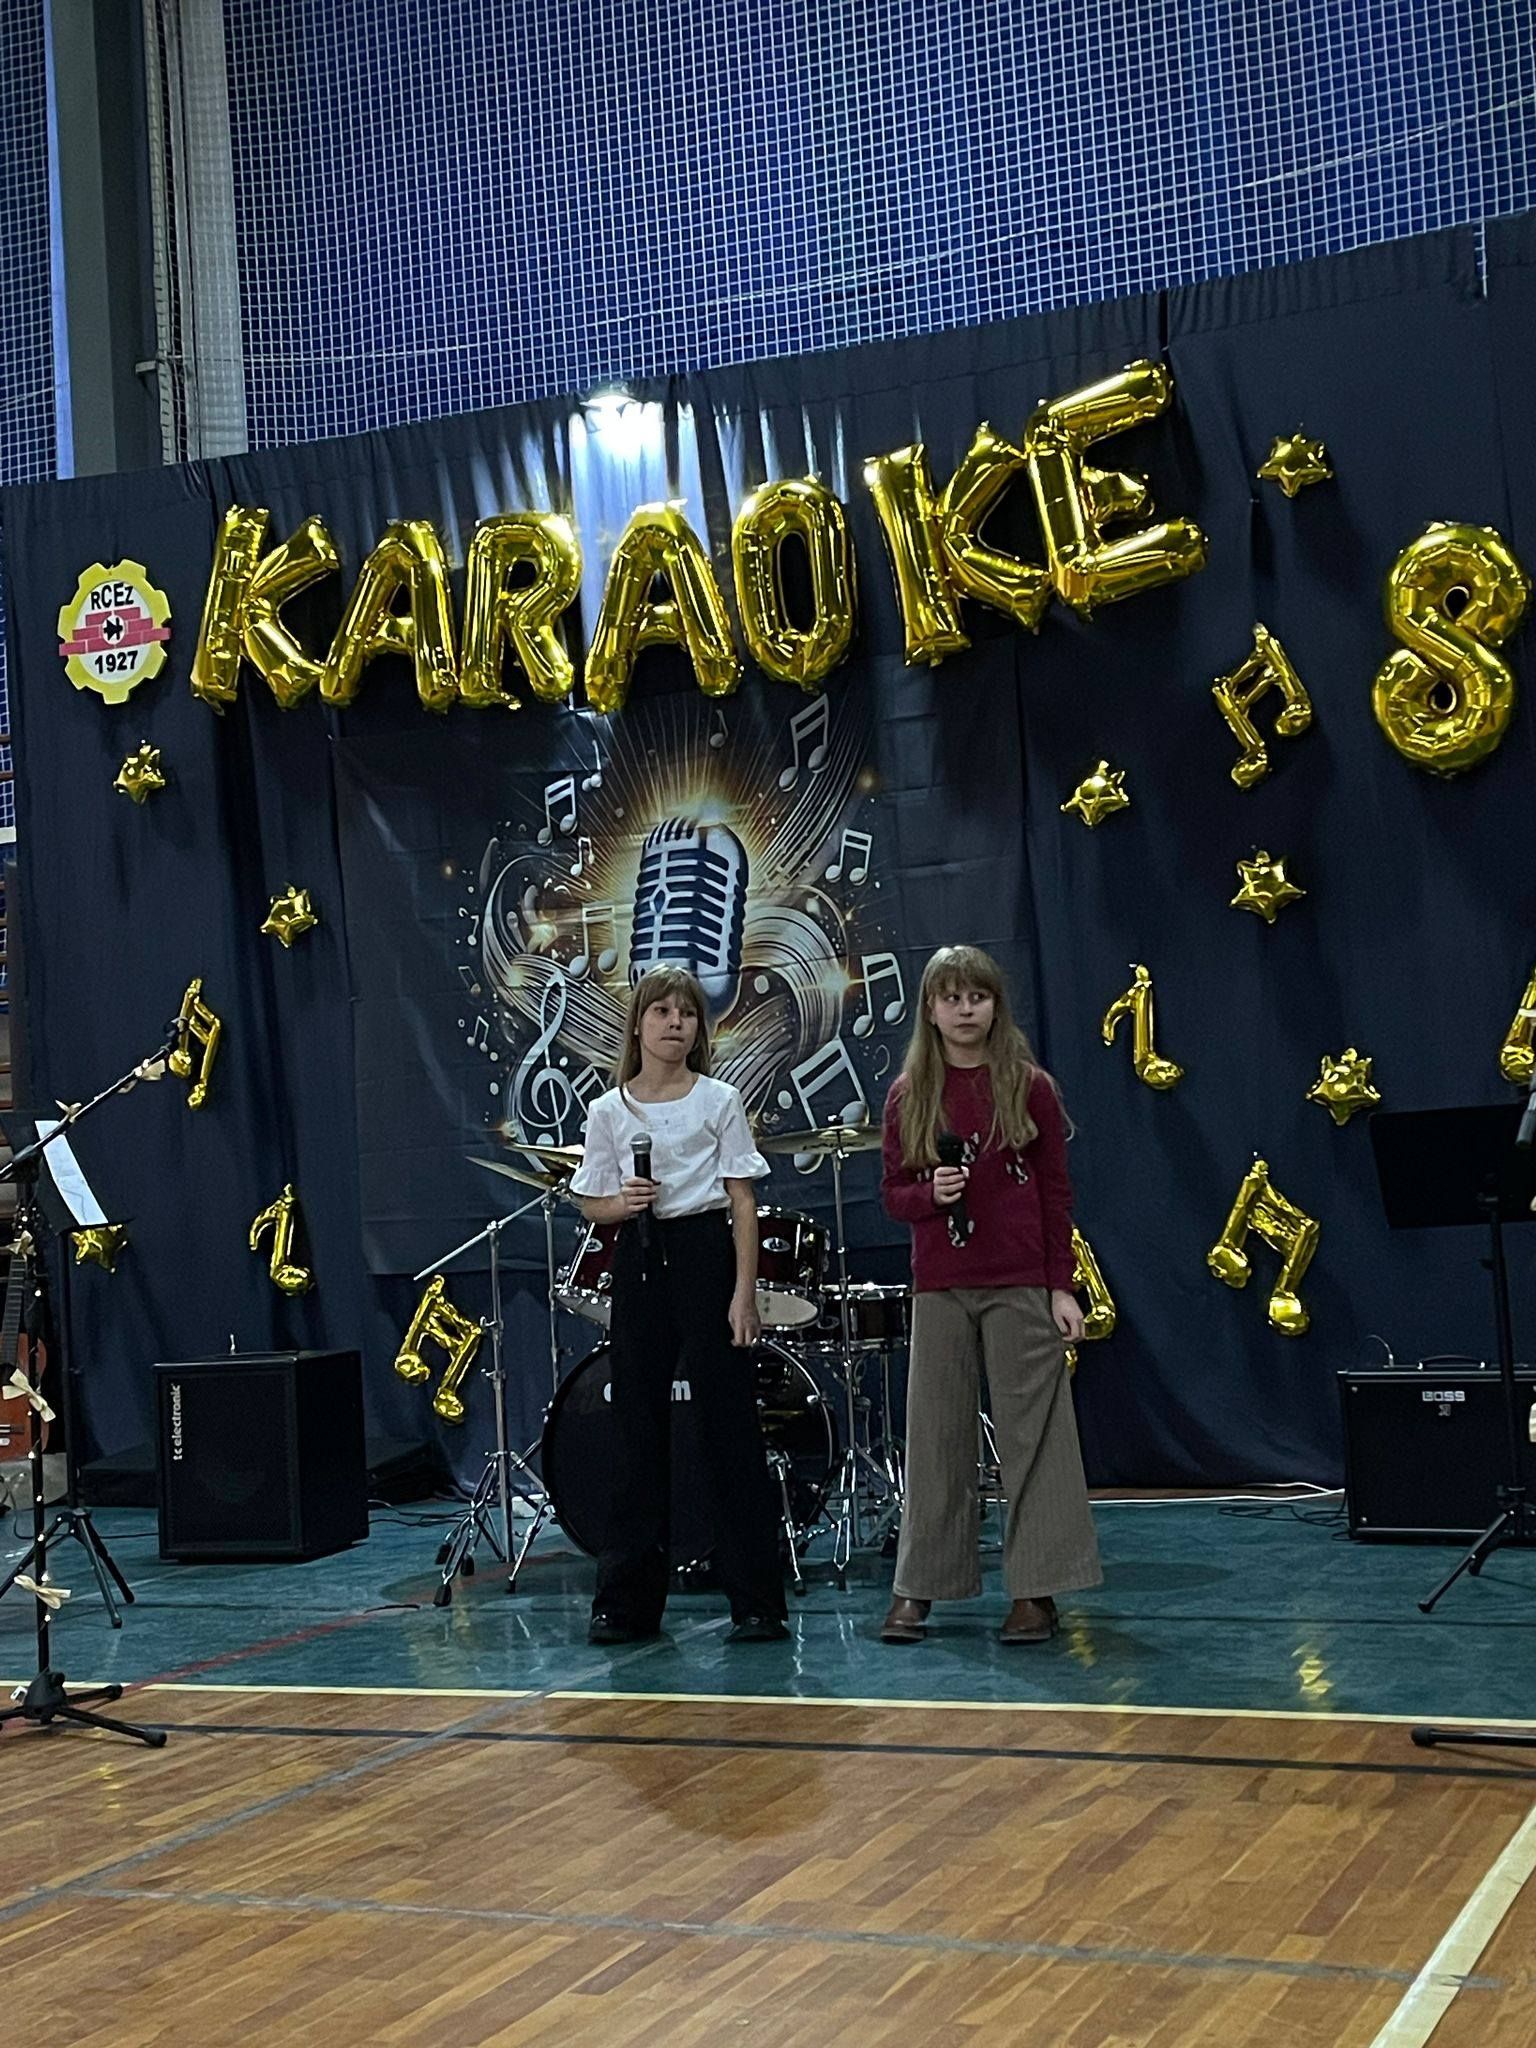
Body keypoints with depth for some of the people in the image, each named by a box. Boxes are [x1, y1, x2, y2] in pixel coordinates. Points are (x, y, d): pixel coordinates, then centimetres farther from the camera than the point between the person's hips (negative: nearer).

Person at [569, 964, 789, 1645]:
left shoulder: (719, 1102, 0)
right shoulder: (608, 1111, 6)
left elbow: (743, 1203, -2)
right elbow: (592, 1205, 12)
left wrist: (744, 1292, -10)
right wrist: (623, 1203, -12)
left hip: (706, 1256, -3)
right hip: (639, 1263, 3)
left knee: (728, 1423, -2)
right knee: (639, 1429, 6)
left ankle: (756, 1601, 3)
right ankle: (627, 1600, 13)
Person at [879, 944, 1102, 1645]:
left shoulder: (1028, 1087, 1)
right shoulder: (909, 1095, 6)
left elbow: (1056, 1192, 1)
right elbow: (893, 1195, 9)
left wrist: (1061, 1286, -4)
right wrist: (931, 1194, -14)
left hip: (1021, 1286, -2)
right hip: (940, 1288, 2)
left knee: (1032, 1432, 0)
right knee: (935, 1436, 6)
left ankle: (1036, 1592, 6)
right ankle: (917, 1590, 13)